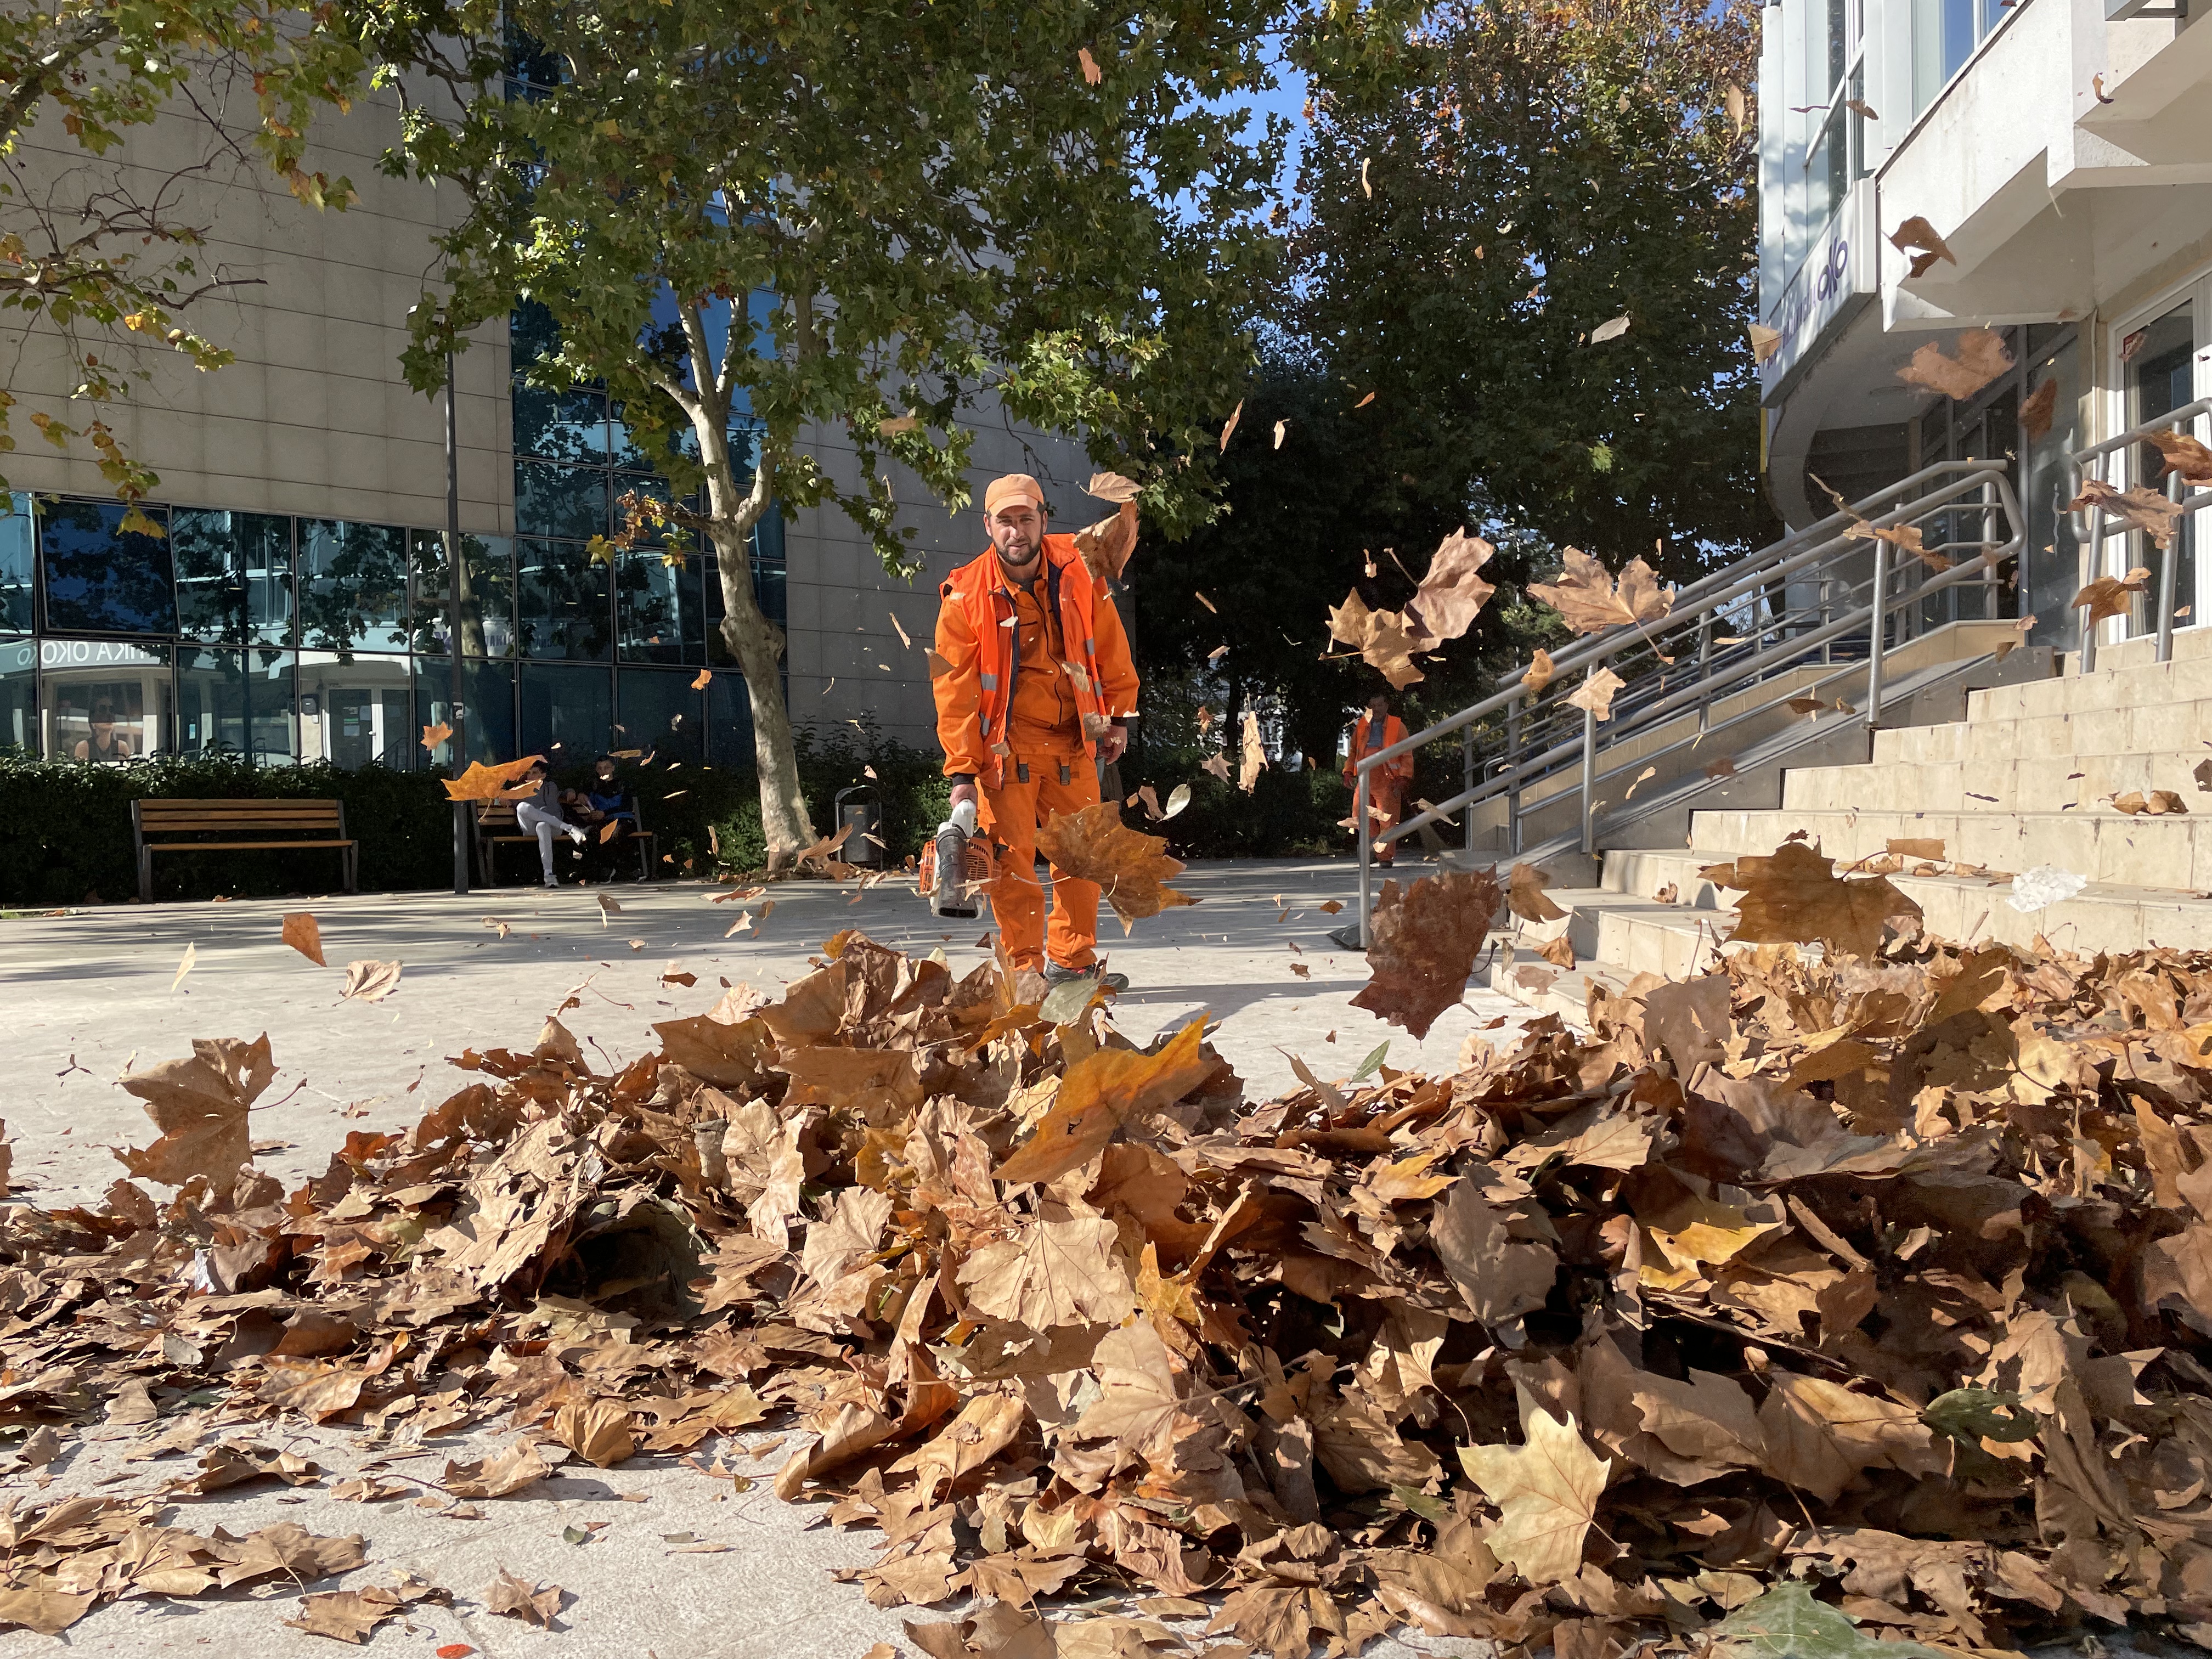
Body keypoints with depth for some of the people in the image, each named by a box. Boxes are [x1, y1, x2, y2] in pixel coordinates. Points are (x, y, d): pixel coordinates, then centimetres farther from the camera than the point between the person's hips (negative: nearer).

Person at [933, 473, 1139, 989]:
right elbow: (955, 691, -10)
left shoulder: (1077, 573, -3)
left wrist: (1118, 716, 5)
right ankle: (1027, 967, 4)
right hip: (1005, 745, -3)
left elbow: (1109, 647, 7)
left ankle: (1073, 960, 22)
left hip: (1072, 741, 3)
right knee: (1012, 856, -6)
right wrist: (961, 772, -13)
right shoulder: (966, 598, -11)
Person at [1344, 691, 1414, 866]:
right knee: (1365, 819, 4)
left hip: (1387, 782, -3)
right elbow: (1353, 751, 19)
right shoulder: (1360, 726, 11)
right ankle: (1373, 853, 17)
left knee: (1387, 821, -4)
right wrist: (1348, 773, 8)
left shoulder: (1398, 726, 2)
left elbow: (1407, 756, 1)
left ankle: (1386, 856, 2)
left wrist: (1403, 779, -8)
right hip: (1365, 780, 3)